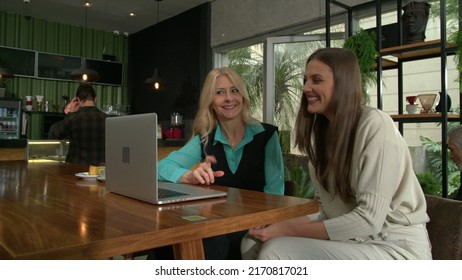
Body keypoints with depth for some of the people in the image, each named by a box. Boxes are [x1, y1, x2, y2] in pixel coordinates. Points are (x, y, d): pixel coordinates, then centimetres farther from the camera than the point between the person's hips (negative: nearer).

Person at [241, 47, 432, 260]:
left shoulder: (375, 125, -16)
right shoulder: (322, 129, 8)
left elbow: (368, 219, -21)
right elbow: (328, 212, 6)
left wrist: (287, 231, -20)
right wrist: (281, 225, -10)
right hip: (354, 241, 7)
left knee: (276, 252, -22)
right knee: (253, 242, -6)